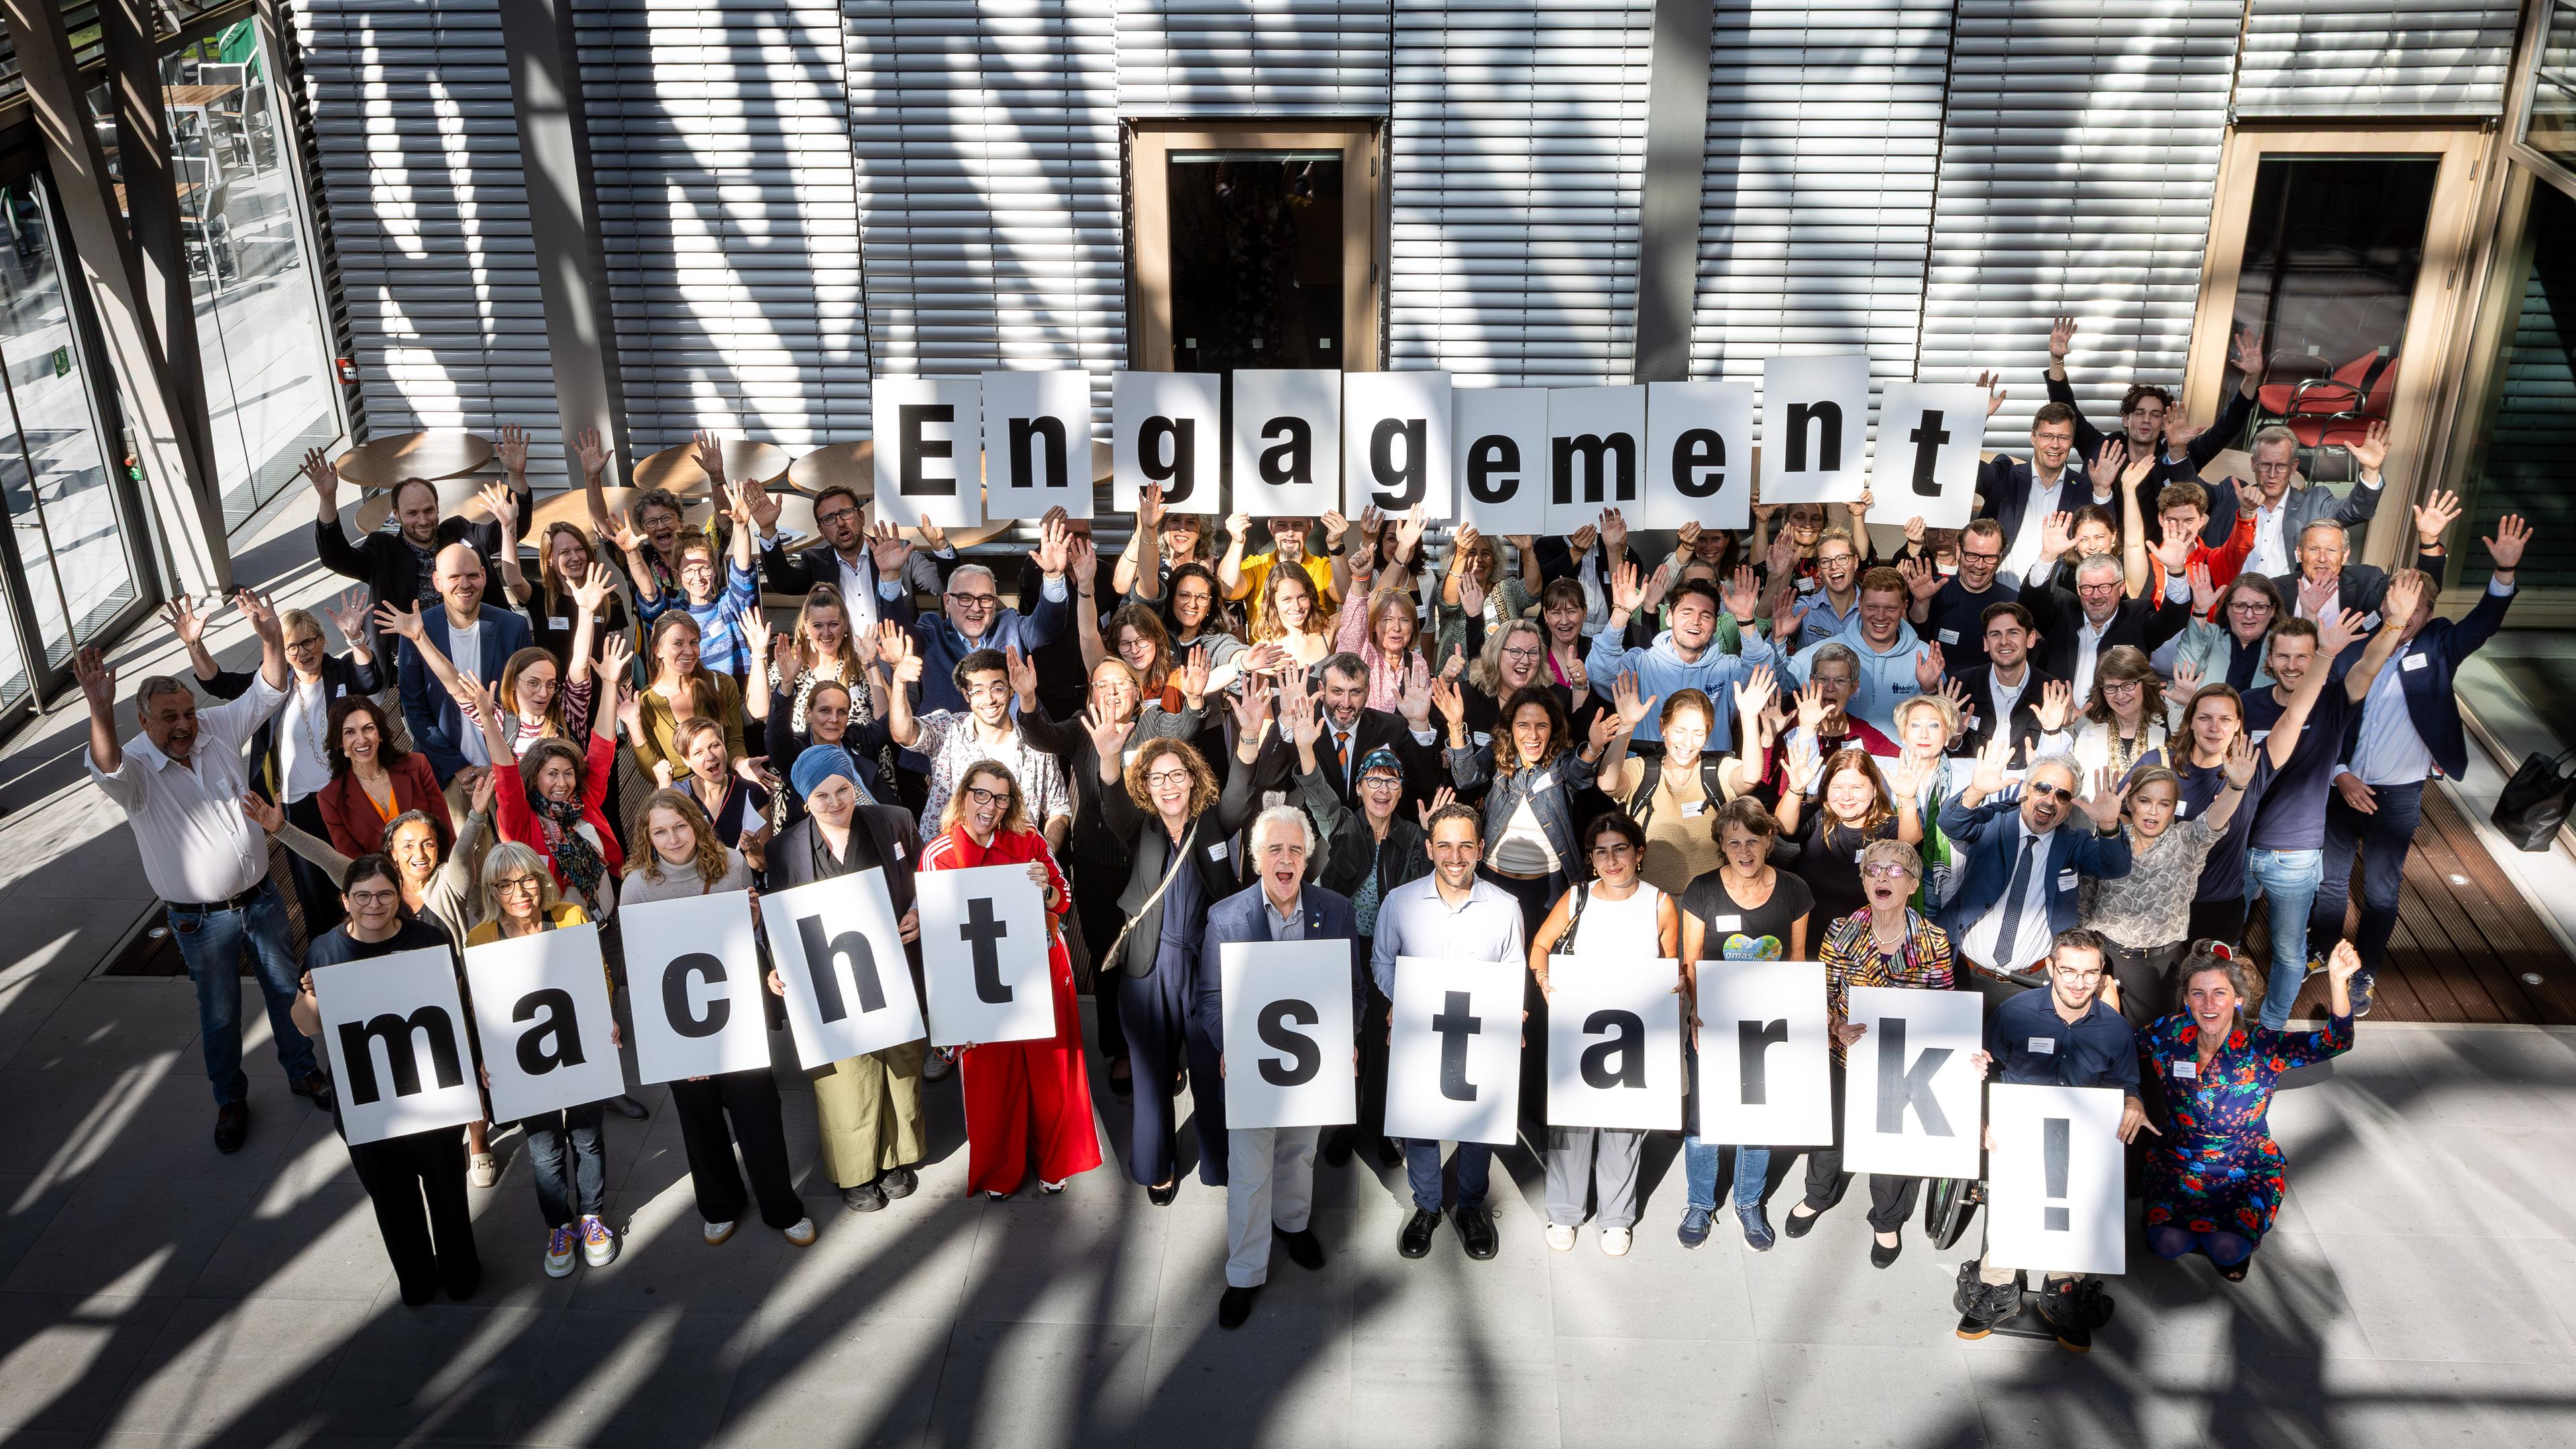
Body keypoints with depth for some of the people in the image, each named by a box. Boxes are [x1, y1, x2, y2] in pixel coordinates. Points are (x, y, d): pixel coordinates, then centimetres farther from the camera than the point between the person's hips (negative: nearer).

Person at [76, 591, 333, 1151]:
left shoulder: (217, 730, -6)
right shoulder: (136, 770, -20)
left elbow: (266, 694, -8)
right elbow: (106, 769, -43)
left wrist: (271, 639, -27)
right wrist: (100, 709, -62)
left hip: (261, 895, 4)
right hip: (202, 919, -4)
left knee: (286, 988, 19)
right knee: (219, 1013, 12)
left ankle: (303, 1071, 39)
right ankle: (230, 1100, 32)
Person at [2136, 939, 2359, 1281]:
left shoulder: (2263, 1046, -16)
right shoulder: (2169, 1034, -8)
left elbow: (2335, 1042, -30)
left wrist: (2338, 980, -44)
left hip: (2248, 1170, -2)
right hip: (2178, 1160, 2)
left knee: (2229, 1250, -24)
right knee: (2167, 1243, -18)